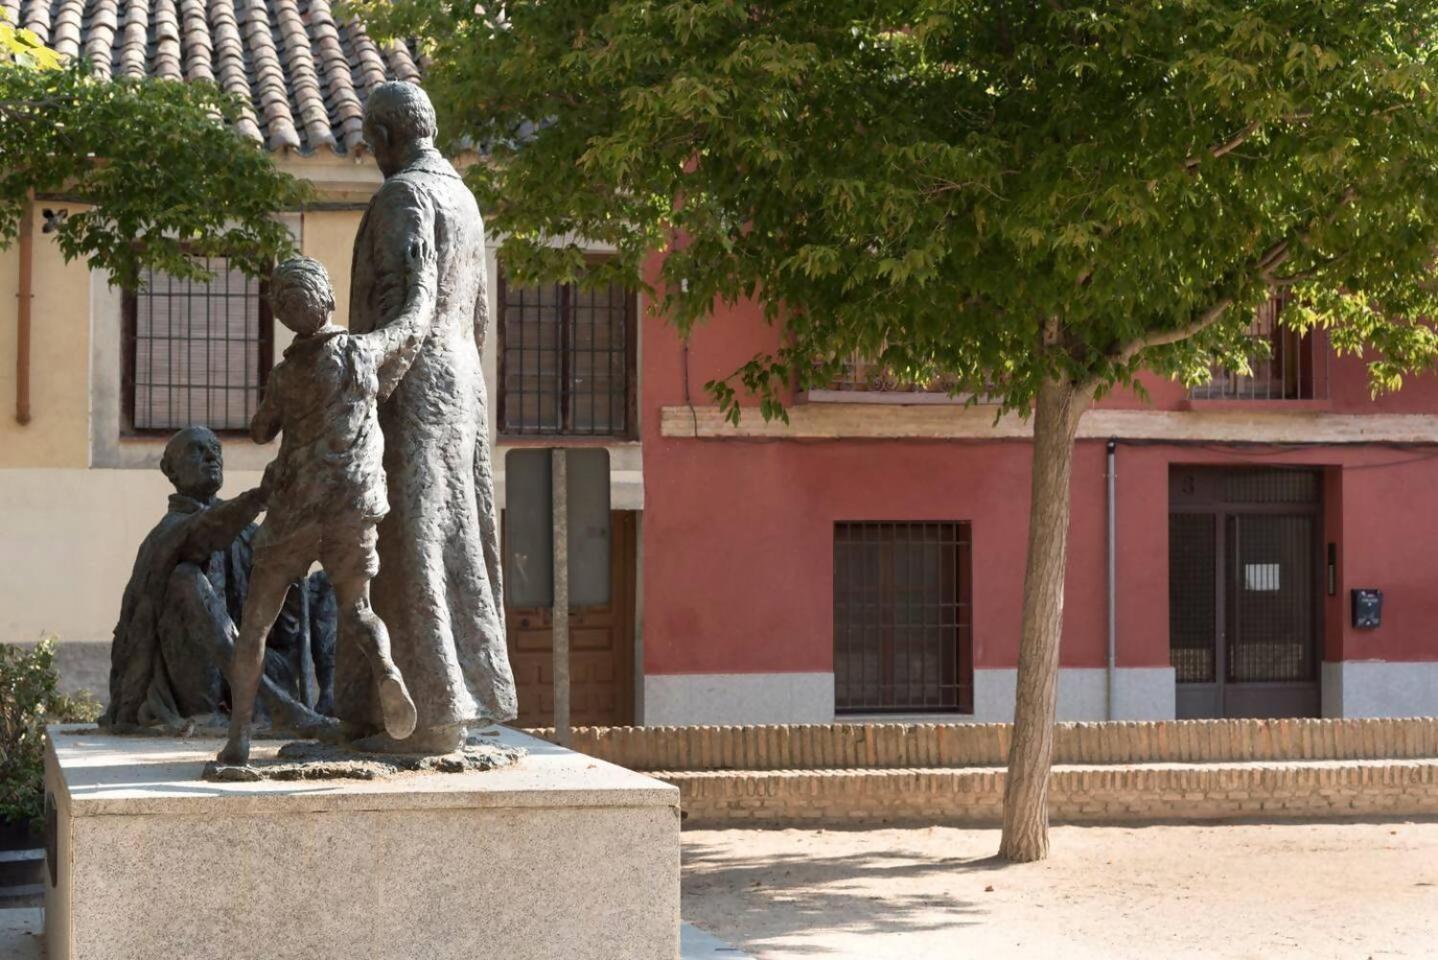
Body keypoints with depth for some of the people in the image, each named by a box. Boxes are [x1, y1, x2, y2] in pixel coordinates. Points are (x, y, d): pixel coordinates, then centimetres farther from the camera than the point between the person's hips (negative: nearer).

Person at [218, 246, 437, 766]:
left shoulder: (285, 375, -2)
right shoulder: (366, 350, -2)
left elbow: (260, 431, 16)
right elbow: (417, 320, 17)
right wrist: (423, 276, 33)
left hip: (293, 511, -1)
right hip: (352, 514, 1)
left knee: (255, 621, 11)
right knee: (356, 612, 14)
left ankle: (238, 736, 4)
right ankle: (386, 670, -20)